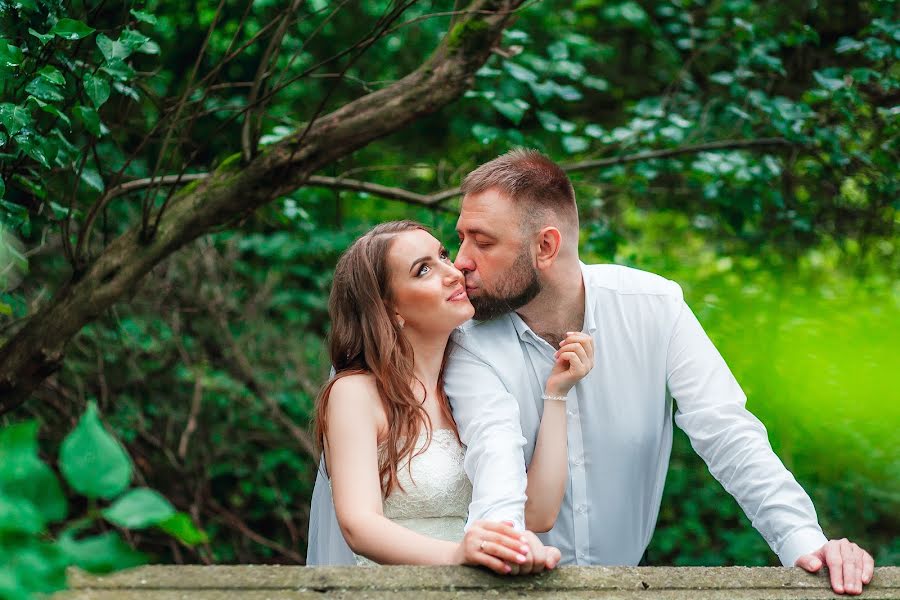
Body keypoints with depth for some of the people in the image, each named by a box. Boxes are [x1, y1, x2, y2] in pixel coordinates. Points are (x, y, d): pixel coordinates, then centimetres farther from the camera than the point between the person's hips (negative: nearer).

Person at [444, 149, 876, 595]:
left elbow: (726, 432, -10)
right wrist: (495, 531, -47)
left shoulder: (654, 307, -5)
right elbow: (495, 453, -25)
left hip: (627, 573, 1)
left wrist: (802, 539, -24)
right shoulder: (470, 345, -9)